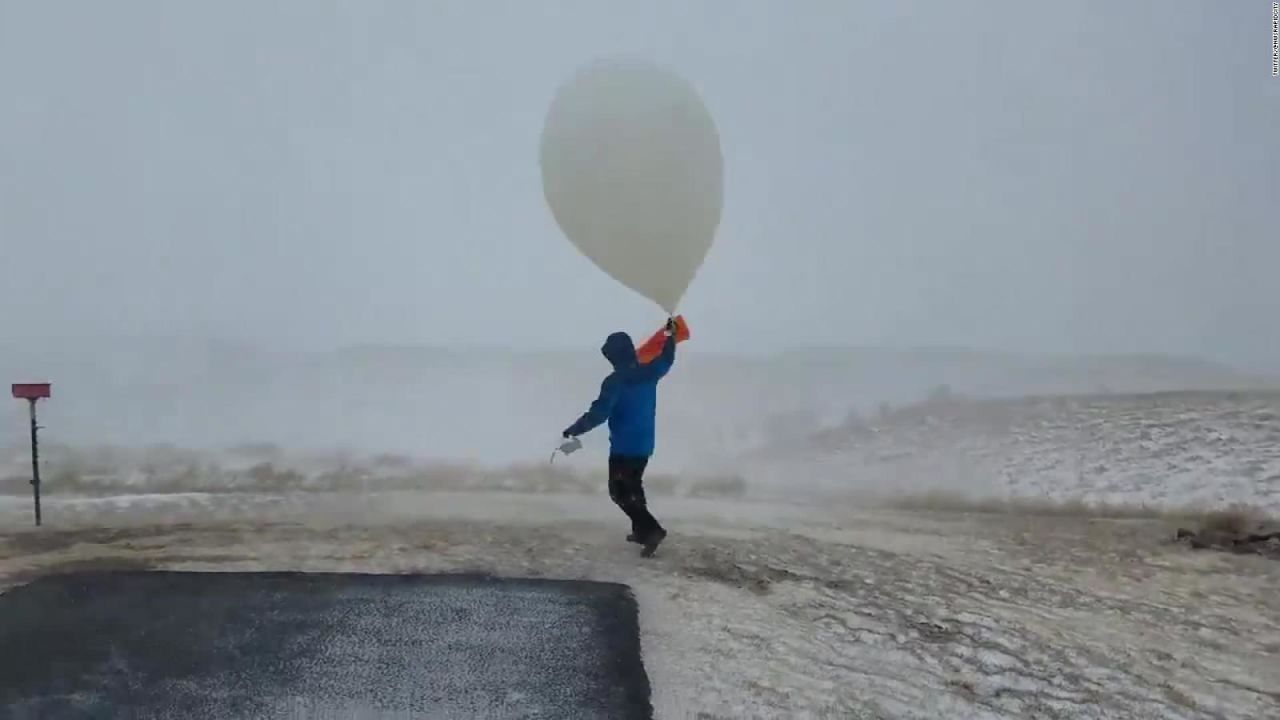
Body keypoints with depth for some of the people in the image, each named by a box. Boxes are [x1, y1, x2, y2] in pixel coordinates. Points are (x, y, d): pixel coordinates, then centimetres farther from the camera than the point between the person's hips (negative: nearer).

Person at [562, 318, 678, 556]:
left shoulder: (615, 382, -21)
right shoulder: (648, 373, 0)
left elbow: (598, 413, -24)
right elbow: (666, 360, 21)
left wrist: (574, 429, -13)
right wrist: (670, 335, 35)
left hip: (623, 447, -8)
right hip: (644, 444, 8)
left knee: (619, 492, 1)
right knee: (633, 486, 24)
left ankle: (652, 529, -11)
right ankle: (641, 530, 28)